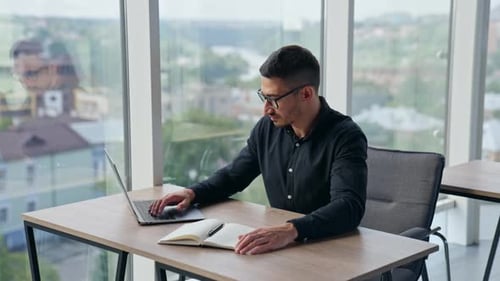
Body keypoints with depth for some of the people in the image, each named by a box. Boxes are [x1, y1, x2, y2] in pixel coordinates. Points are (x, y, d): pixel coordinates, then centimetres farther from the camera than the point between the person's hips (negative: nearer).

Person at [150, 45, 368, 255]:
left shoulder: (345, 137, -15)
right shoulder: (267, 128, 3)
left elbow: (349, 208, -29)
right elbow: (233, 175, 17)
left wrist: (292, 230, -45)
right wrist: (193, 193, -2)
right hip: (279, 249, 5)